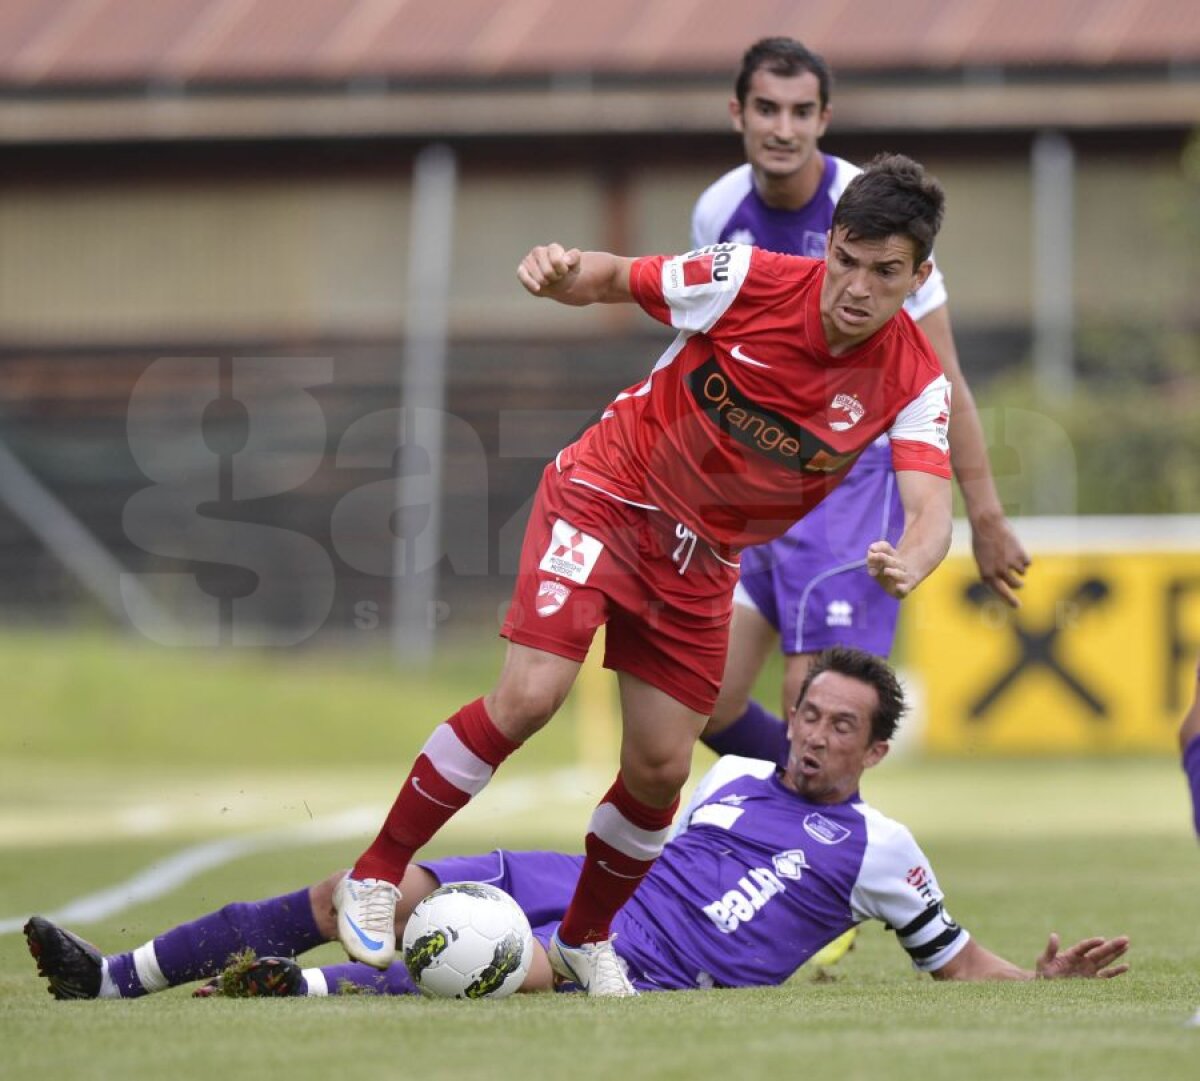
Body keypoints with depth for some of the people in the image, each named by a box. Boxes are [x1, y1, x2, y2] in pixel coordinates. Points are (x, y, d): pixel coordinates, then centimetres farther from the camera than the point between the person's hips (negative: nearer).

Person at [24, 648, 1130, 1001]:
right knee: (356, 896, -6)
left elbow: (960, 961, 8)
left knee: (527, 965, -40)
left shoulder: (879, 849, 6)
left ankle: (304, 990, -59)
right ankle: (115, 977, -3)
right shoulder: (733, 777, 21)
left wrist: (1044, 976, -5)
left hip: (654, 965, -6)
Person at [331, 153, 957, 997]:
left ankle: (584, 940, 28)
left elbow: (931, 509, -28)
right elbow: (613, 279, -7)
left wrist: (910, 562, -52)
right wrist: (559, 272, -31)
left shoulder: (913, 383, -16)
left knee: (661, 768, 2)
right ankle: (376, 875, -6)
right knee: (529, 696, -20)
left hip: (703, 559, 3)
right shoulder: (751, 280, -21)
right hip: (607, 494, -3)